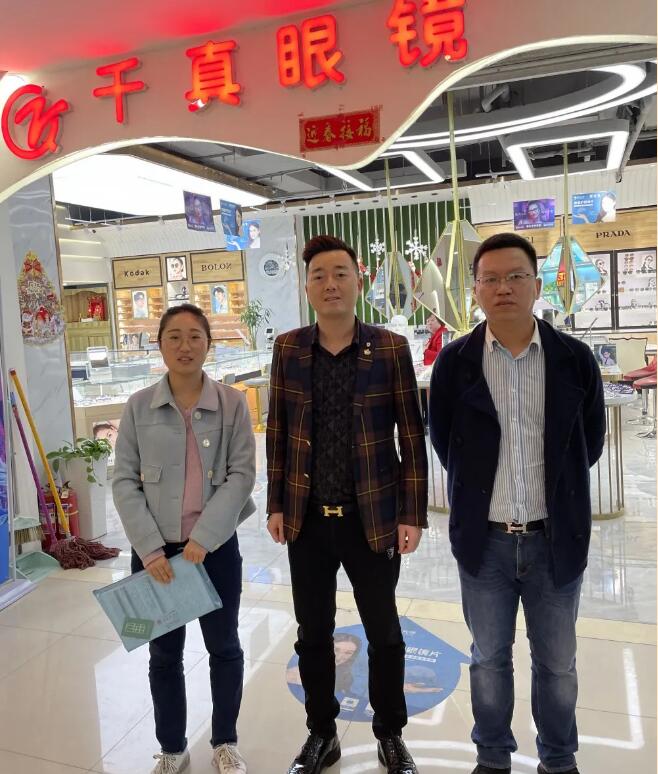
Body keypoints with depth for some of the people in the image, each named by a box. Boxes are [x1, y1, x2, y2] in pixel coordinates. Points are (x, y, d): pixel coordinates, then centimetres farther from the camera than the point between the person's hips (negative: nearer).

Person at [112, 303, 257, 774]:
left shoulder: (232, 403, -6)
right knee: (164, 653, 16)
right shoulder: (139, 406, -3)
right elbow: (124, 480, -3)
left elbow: (242, 473, -9)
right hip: (156, 549, 1)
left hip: (216, 546, 0)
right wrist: (149, 546, -11)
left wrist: (204, 537, -17)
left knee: (224, 646, 16)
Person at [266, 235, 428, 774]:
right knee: (313, 634, 16)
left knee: (384, 633, 15)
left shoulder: (390, 348, -6)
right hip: (307, 520, 2)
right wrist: (276, 505, 4)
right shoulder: (288, 349, 0)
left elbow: (412, 437, -4)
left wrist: (414, 515, -7)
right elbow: (277, 433, 5)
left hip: (373, 518, -2)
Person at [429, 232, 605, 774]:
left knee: (557, 662, 17)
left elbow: (590, 443, 7)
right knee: (489, 658, 17)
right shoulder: (454, 362, -6)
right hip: (484, 539, 0)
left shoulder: (575, 358, -6)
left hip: (556, 537, 0)